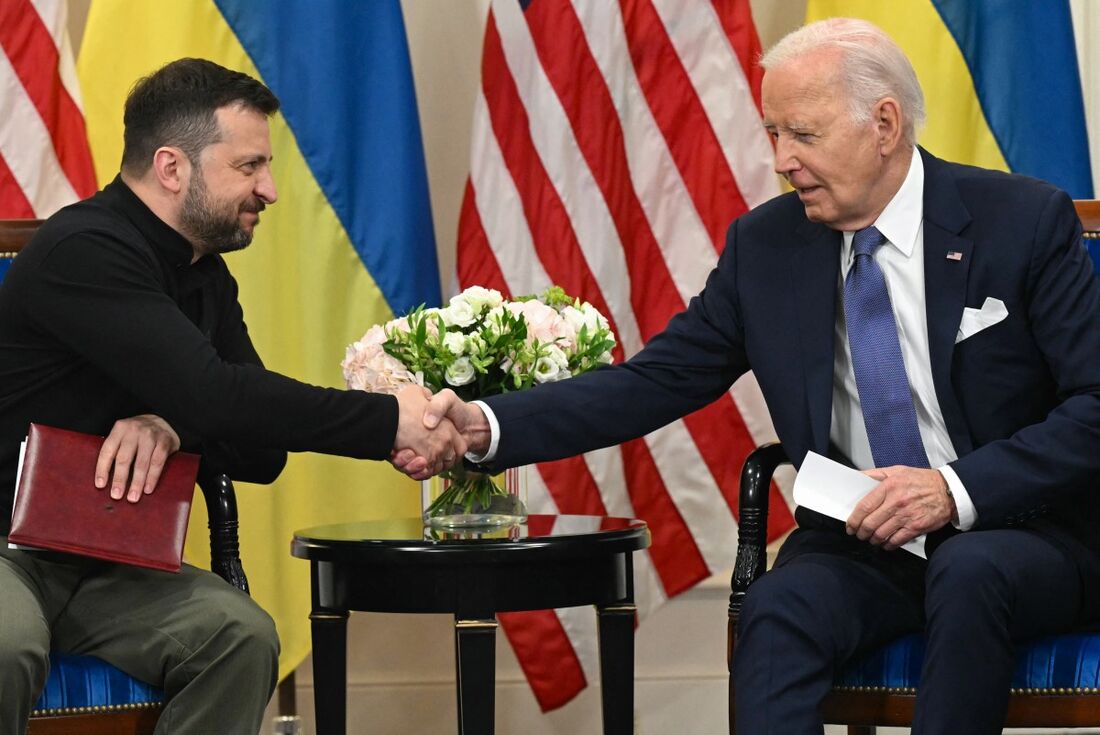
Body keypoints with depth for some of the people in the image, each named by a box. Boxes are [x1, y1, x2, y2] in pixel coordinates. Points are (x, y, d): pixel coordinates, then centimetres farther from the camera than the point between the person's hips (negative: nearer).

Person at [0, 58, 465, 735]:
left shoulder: (205, 277, 9)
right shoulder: (84, 252, -19)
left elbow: (261, 452, 5)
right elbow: (209, 393, -29)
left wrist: (171, 427, -18)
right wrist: (387, 423, -26)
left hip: (103, 566, 7)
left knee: (242, 635, -21)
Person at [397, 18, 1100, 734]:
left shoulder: (1026, 220, -7)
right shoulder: (766, 245, 4)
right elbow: (657, 380, 3)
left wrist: (959, 489, -23)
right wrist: (485, 426, -11)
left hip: (1021, 530, -2)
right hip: (857, 543, 3)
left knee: (968, 572, -36)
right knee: (779, 609, -30)